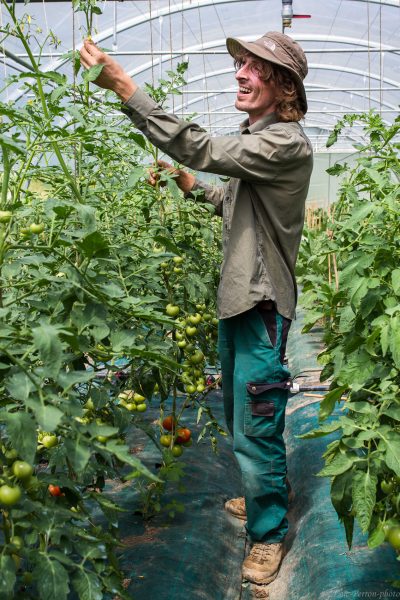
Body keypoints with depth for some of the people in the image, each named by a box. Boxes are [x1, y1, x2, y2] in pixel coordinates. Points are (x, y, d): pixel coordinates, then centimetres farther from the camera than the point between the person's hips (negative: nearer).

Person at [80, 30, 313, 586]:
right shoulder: (256, 138, 13)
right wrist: (188, 185, 12)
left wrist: (124, 86, -30)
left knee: (255, 430, -1)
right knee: (238, 419, 21)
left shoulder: (287, 144, -19)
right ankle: (262, 494, 42)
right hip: (236, 299, 10)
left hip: (262, 306, -9)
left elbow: (201, 149, -29)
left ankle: (268, 532, 17)